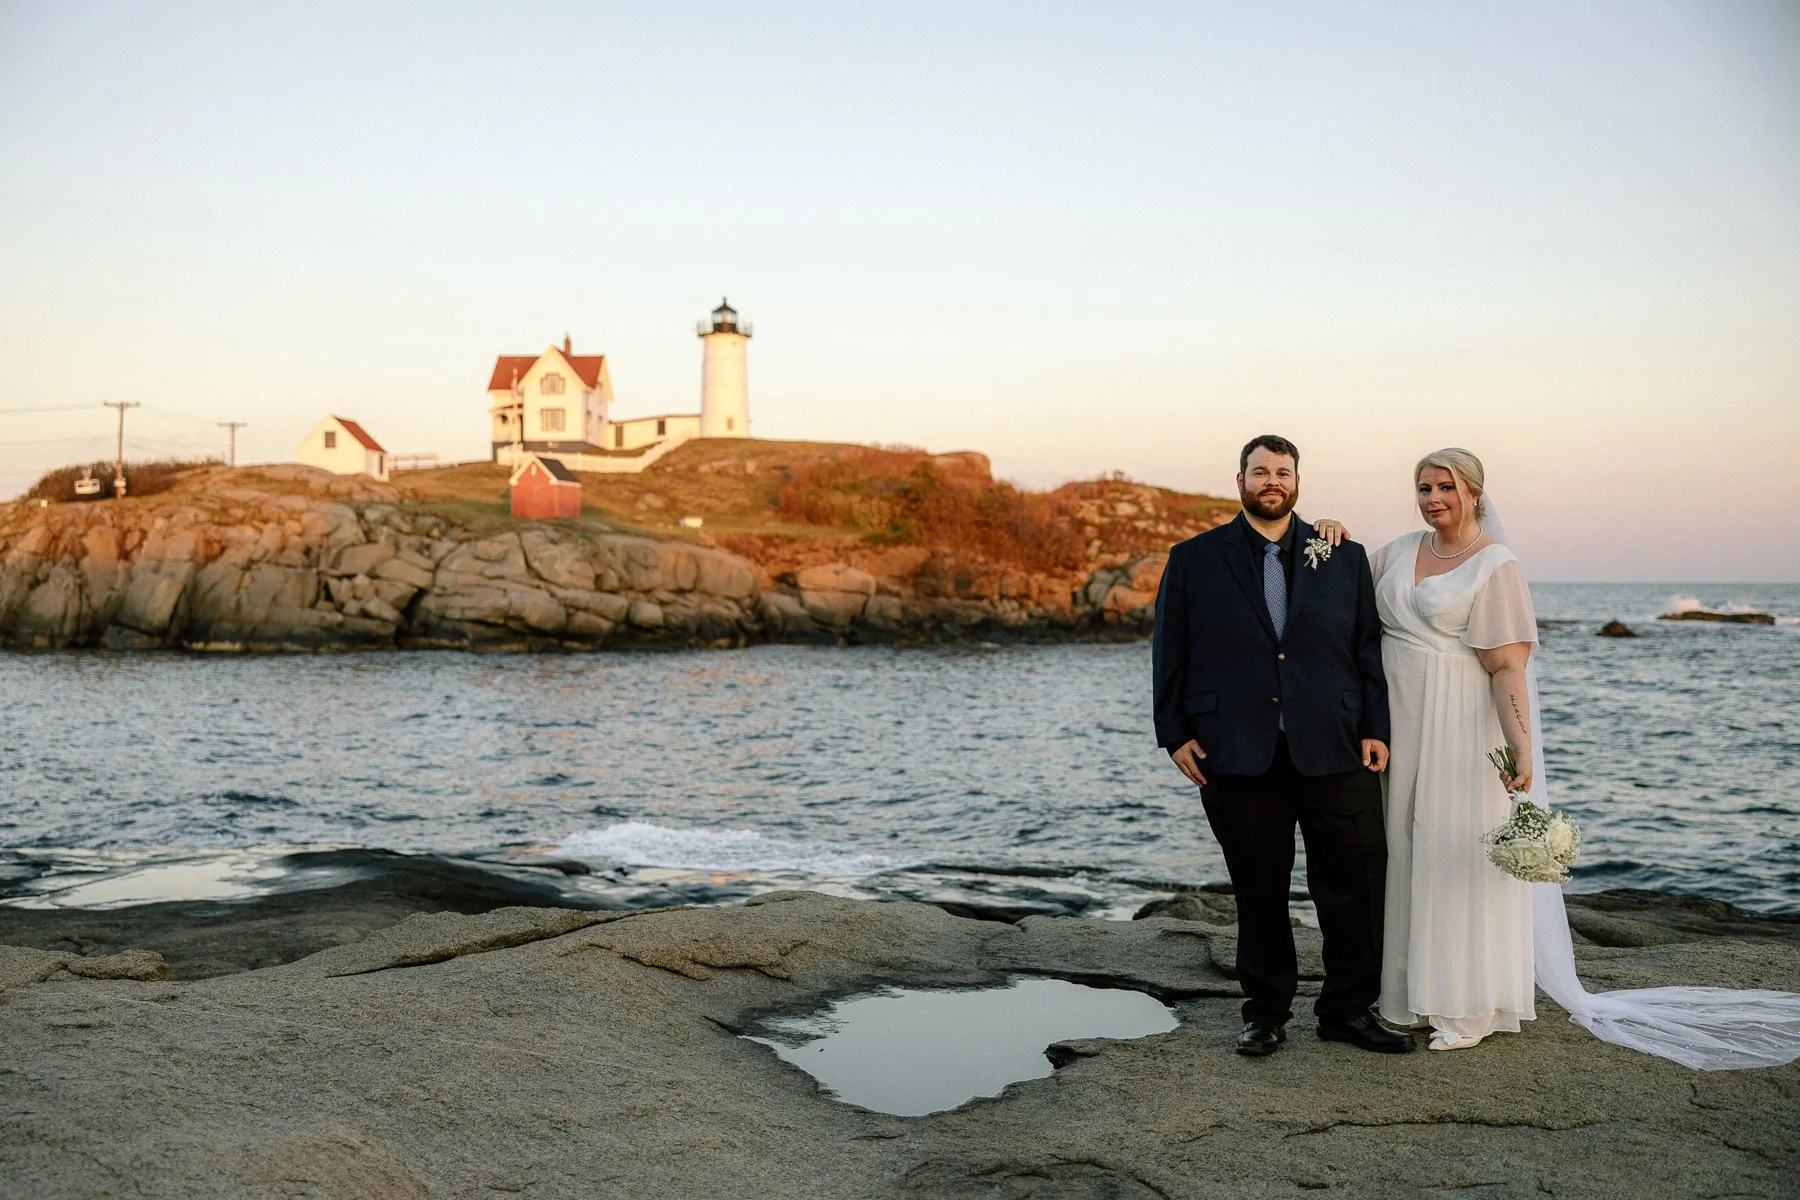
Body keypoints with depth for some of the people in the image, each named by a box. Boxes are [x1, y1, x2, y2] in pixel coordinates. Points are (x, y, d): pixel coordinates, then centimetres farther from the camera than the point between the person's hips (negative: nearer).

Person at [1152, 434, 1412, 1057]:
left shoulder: (1345, 557, 10)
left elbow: (1370, 650, 8)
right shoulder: (1193, 560, 6)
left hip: (1336, 754, 1)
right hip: (1238, 759, -1)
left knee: (1356, 885, 3)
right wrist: (1175, 733, 0)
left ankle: (1349, 1009, 19)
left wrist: (1375, 729, 1)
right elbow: (1169, 654, 6)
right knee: (1258, 893, 8)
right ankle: (1266, 1012, 22)